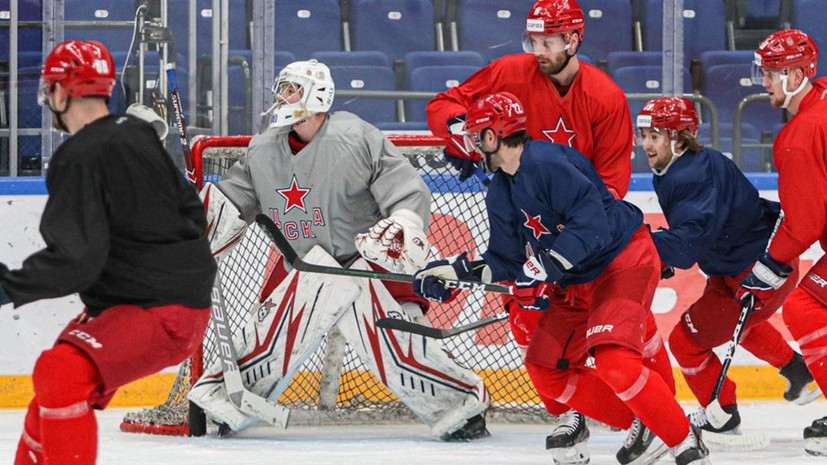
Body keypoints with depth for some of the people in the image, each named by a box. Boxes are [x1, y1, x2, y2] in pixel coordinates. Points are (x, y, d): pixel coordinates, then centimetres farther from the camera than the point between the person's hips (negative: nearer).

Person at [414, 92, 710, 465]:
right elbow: (507, 261, 10)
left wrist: (550, 262, -37)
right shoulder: (500, 194, 8)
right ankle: (642, 426, 10)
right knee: (544, 367, 6)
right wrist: (457, 270, 1)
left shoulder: (547, 163, -22)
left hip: (624, 262, -11)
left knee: (613, 359, -28)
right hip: (577, 281, 11)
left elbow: (592, 221, -30)